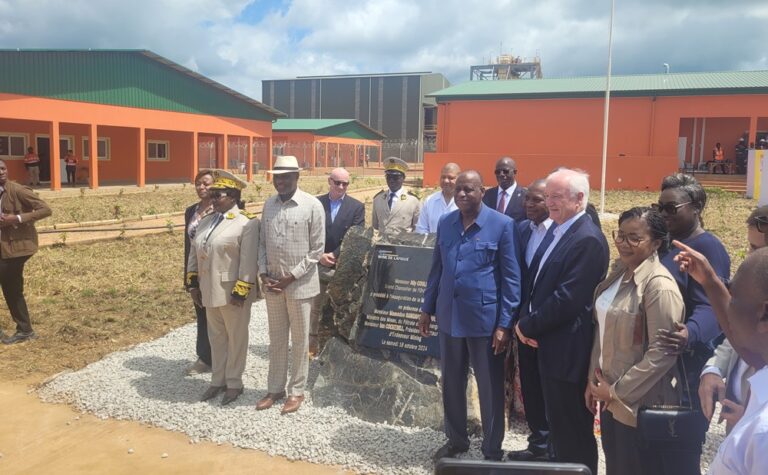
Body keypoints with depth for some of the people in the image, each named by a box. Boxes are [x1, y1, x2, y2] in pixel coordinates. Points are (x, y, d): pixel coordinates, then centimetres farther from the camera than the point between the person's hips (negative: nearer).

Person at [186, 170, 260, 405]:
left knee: (236, 338, 8)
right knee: (216, 337, 17)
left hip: (232, 292, -7)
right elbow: (193, 253, 14)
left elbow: (249, 261, -17)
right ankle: (218, 380, 30)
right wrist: (193, 283, 10)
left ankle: (234, 383, 21)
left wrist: (241, 291, -20)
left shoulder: (247, 223, -13)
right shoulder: (206, 221, 10)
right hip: (210, 291, 7)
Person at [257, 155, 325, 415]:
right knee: (276, 339, 15)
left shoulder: (312, 206, -10)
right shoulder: (268, 205, 5)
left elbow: (317, 249, -9)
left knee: (299, 341, 8)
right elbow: (262, 243, 11)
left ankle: (296, 391, 22)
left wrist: (291, 277, -12)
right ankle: (275, 388, 28)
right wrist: (264, 274, -2)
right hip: (272, 283, 4)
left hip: (300, 284, -4)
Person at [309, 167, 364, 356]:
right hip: (318, 265, 1)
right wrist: (319, 256, -12)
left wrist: (334, 255, -14)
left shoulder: (357, 207, 0)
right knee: (315, 307, 10)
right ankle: (312, 344, 22)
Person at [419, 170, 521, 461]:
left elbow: (511, 278, -8)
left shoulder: (502, 225, -9)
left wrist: (504, 324, -10)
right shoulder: (445, 223, 5)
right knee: (451, 383, 16)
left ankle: (492, 449, 27)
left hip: (484, 319, -4)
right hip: (448, 317, 5)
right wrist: (427, 309, 12)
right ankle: (456, 440, 36)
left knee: (490, 388, 9)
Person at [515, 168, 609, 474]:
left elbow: (568, 299, -24)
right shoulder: (559, 233, 12)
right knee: (558, 425, 22)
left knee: (573, 431, 5)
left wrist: (528, 326, -13)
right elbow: (539, 283, 15)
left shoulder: (587, 240, -19)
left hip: (568, 351, -9)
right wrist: (524, 320, -1)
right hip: (551, 346, 10)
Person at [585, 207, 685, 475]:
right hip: (610, 399, 8)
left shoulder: (659, 285, -21)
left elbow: (661, 354, -23)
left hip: (640, 404, -7)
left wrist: (617, 391, -15)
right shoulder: (620, 273, 4)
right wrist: (593, 381, 8)